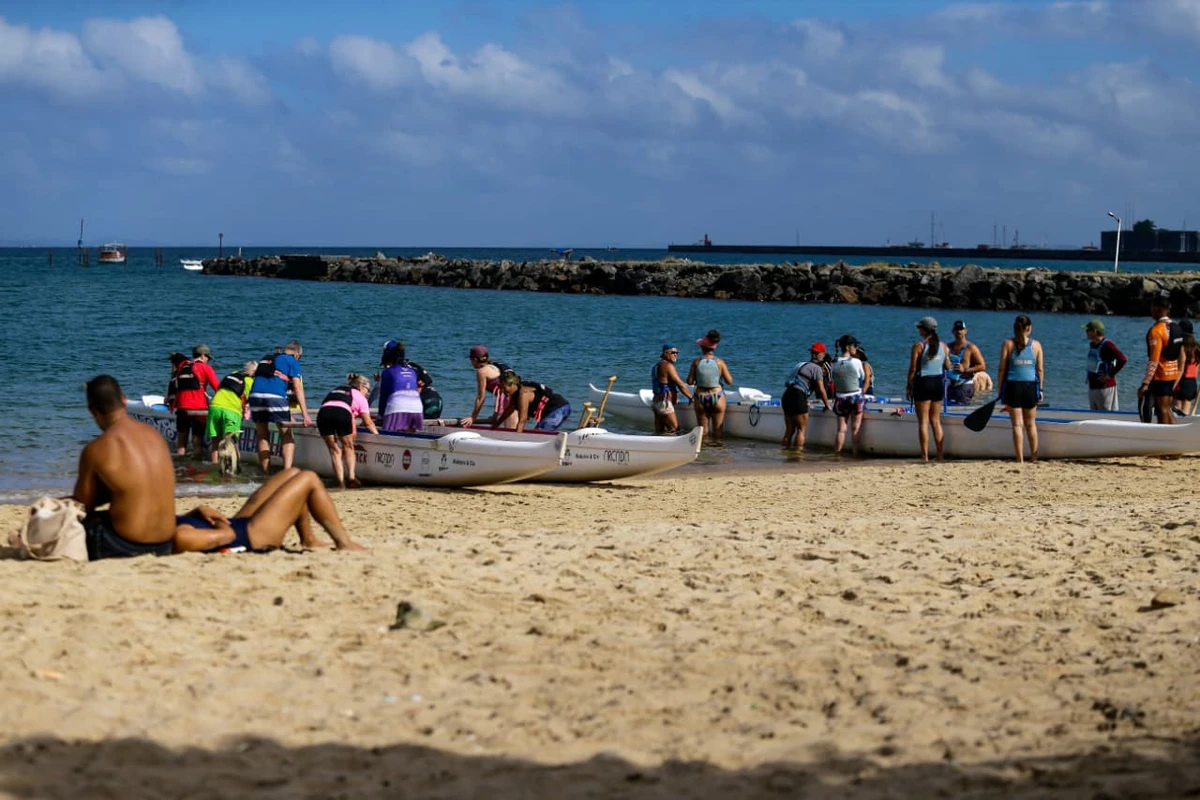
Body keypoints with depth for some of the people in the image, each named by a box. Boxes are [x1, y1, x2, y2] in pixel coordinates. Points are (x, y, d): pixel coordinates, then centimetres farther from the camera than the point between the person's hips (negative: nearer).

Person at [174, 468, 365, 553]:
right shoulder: (177, 536, -36)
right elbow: (225, 536, -32)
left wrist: (199, 511, -2)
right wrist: (223, 526, -12)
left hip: (239, 523, 10)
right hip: (255, 535, -10)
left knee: (293, 474, 19)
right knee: (309, 479, -2)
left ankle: (308, 540, 29)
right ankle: (343, 542, 10)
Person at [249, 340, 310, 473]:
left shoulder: (266, 358, 29)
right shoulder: (292, 361, 12)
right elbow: (298, 389, 3)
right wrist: (305, 414, -2)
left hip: (255, 394, 4)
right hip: (275, 396, -4)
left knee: (262, 436, 14)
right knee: (287, 436, 5)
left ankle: (266, 473, 12)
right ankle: (287, 471, -11)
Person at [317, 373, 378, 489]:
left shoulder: (336, 390, 38)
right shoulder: (360, 397, 25)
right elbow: (368, 422, 24)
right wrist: (377, 433, 39)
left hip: (323, 412, 3)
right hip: (342, 412, -3)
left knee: (334, 450, 13)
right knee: (348, 447, 17)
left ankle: (341, 482, 4)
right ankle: (351, 477, 0)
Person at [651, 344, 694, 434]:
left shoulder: (657, 365, 16)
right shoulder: (668, 365, -14)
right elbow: (681, 384, -12)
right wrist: (691, 397, -2)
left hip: (657, 400, 10)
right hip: (664, 403, -10)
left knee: (659, 432, 9)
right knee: (674, 429, -8)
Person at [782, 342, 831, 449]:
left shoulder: (801, 365, 24)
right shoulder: (816, 368, -2)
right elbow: (821, 389, -6)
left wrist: (805, 400, 45)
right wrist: (827, 405, 6)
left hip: (786, 396, 8)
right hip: (797, 397, -8)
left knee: (789, 430, 12)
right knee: (802, 429, -1)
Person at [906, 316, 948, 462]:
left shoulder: (918, 346, -10)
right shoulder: (944, 346, 4)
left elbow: (913, 369, -10)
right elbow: (948, 366, 9)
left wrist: (909, 386, -1)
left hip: (923, 383, -5)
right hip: (939, 383, 5)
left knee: (923, 422, 0)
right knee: (936, 421, 13)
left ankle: (925, 456, -4)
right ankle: (940, 454, 10)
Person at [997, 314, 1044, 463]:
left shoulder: (1008, 344, -2)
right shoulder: (1036, 345, 2)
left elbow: (1002, 368, -4)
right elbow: (1040, 369, 3)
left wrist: (1000, 389, 2)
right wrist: (1040, 389, 11)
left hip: (1013, 385, -2)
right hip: (1031, 386, 2)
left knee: (1017, 424, 1)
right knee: (1031, 424, 14)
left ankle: (1020, 458, -2)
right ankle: (1034, 457, 17)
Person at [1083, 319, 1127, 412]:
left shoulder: (1107, 345, -17)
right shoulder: (1091, 344, 10)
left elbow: (1123, 359, -25)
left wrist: (1110, 375, -20)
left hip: (1105, 386, -9)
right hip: (1092, 386, 9)